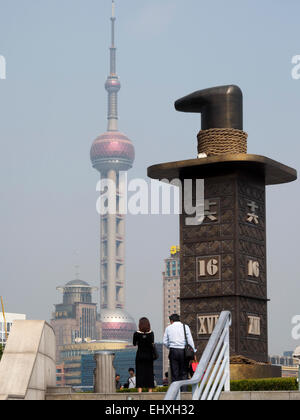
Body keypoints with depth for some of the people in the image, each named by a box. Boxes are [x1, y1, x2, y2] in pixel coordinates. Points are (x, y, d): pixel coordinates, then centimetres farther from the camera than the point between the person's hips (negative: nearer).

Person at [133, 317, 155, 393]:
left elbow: (134, 344, 4)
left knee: (140, 373, 2)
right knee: (149, 373, 8)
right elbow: (152, 344, 2)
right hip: (149, 355, 1)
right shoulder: (151, 333, -5)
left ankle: (140, 391, -6)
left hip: (140, 355, -1)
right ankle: (150, 390, 7)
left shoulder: (137, 334, -8)